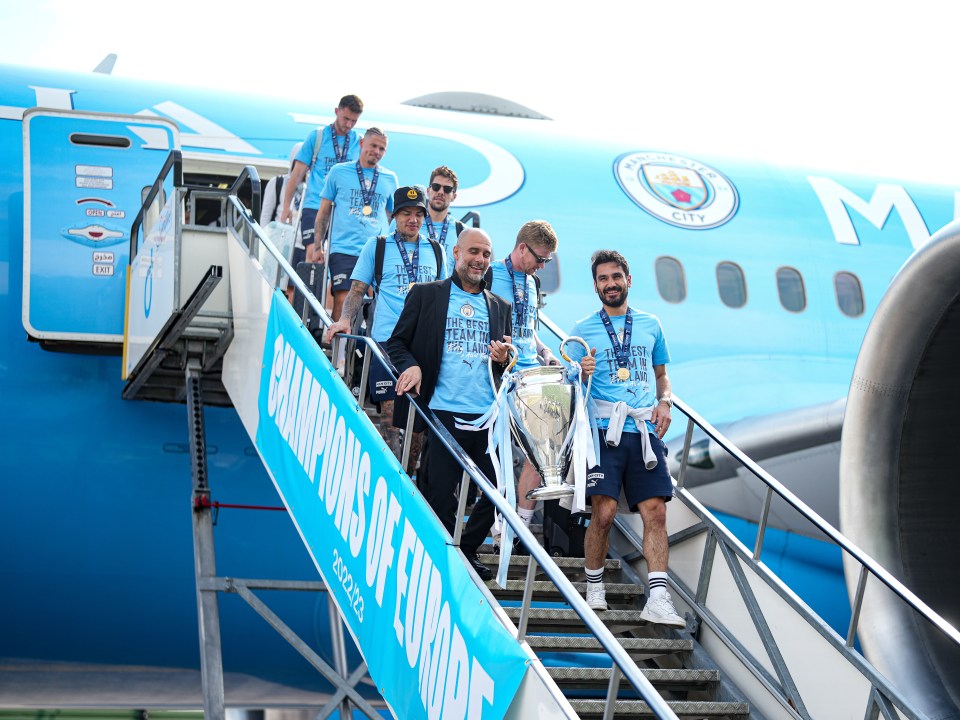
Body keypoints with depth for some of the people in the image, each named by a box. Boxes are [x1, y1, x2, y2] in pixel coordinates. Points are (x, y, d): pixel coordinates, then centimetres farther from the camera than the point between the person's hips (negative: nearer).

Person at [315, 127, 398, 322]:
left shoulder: (390, 178, 14)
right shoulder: (339, 171, 9)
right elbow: (324, 211, 11)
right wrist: (317, 247, 4)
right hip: (343, 250, -2)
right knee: (342, 301, -12)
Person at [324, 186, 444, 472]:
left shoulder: (435, 251, 16)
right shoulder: (377, 246, 8)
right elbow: (358, 289, 7)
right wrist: (345, 320, -10)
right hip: (387, 341, -3)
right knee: (391, 413, -6)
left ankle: (410, 474, 16)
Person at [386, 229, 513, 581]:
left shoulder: (500, 307, 19)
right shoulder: (425, 294, 9)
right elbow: (397, 342, 9)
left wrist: (504, 360, 0)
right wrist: (410, 366, -12)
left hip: (489, 417, 3)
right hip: (444, 413, -3)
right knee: (441, 494, -4)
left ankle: (467, 549, 22)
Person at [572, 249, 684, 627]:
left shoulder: (650, 324, 17)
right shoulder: (583, 330, 9)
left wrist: (664, 401, 5)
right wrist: (580, 374, -12)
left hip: (645, 430, 3)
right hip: (604, 429, -2)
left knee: (655, 511, -7)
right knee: (604, 512, -11)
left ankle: (657, 599, -8)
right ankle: (594, 588, 8)